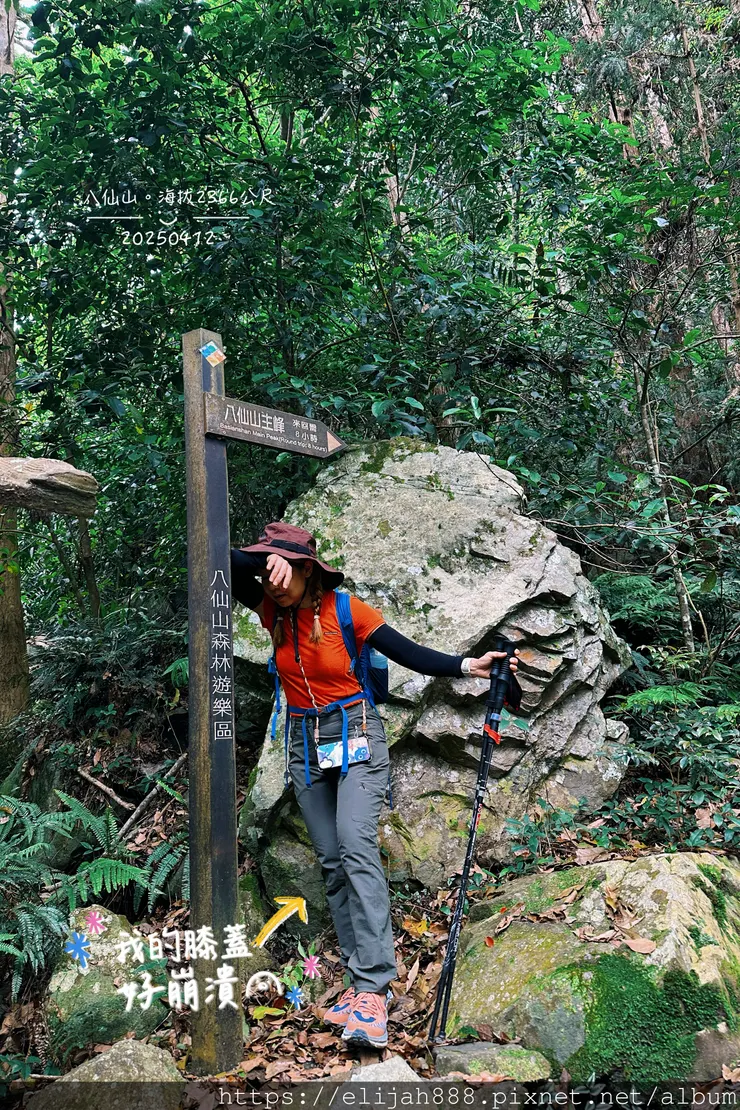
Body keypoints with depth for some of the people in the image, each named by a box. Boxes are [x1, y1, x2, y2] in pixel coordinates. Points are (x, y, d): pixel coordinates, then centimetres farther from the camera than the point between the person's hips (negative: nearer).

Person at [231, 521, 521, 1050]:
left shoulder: (346, 609, -11)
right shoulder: (272, 608, -2)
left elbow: (410, 654, -9)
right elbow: (229, 565, -15)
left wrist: (468, 666, -21)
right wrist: (268, 560, -32)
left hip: (355, 732, -5)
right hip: (304, 741, 5)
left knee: (356, 846, -21)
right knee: (332, 862, 2)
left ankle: (373, 987, -24)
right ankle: (364, 980, 7)